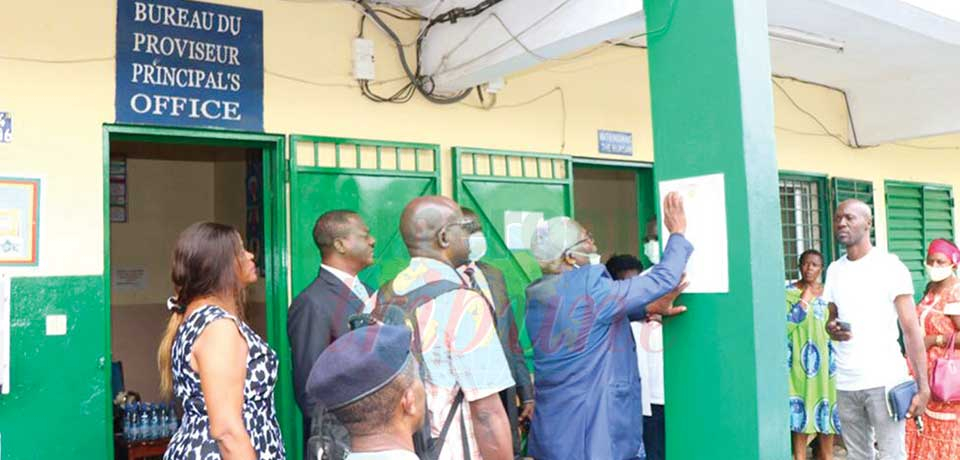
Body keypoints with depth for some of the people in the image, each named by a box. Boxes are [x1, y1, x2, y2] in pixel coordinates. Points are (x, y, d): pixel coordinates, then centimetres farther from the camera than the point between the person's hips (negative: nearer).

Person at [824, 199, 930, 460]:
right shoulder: (834, 270, 11)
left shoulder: (890, 266, -4)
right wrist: (831, 329, -6)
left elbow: (911, 330, -6)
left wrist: (922, 386, -13)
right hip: (846, 383, 5)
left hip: (885, 380, -5)